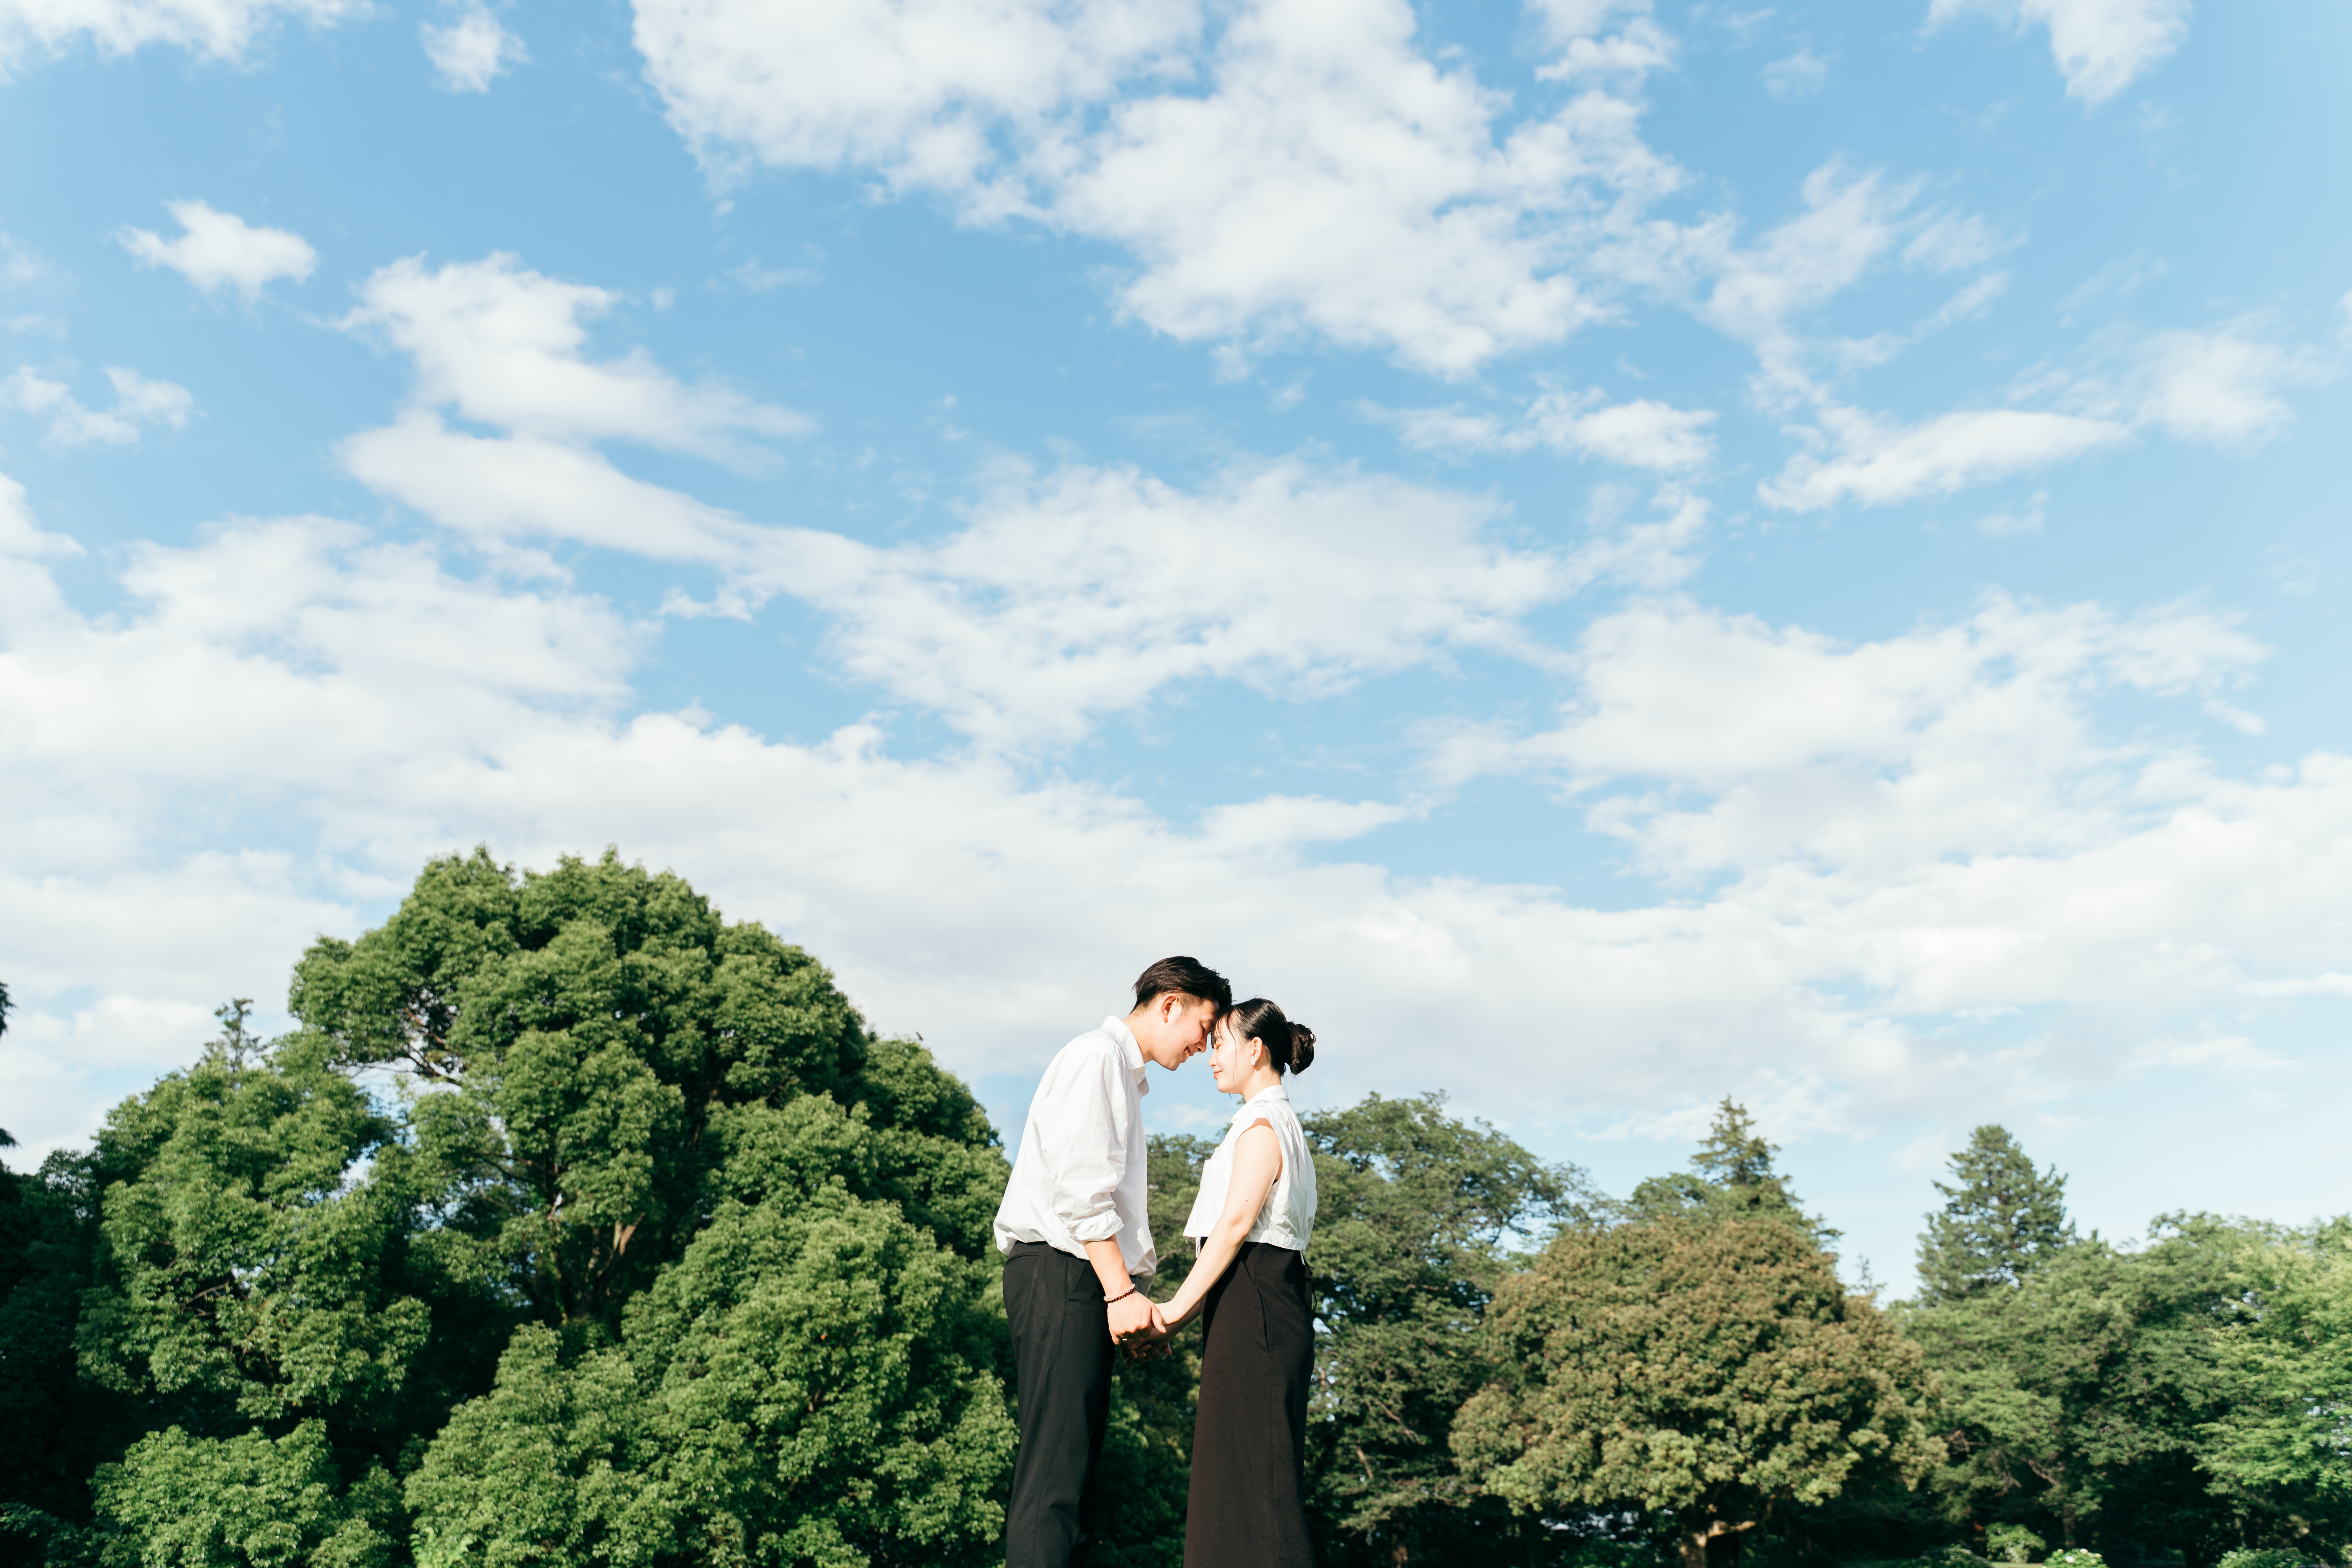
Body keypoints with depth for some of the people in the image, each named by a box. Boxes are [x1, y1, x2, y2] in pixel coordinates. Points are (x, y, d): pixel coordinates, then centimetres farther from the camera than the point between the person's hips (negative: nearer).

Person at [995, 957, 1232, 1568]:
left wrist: (1134, 1295, 16)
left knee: (1075, 1466, 6)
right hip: (1059, 1269, -10)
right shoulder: (1096, 1055, -4)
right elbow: (1078, 1184, -16)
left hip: (1090, 1278, 10)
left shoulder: (1127, 1078, 27)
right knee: (1054, 1471, -17)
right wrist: (1121, 1290, -19)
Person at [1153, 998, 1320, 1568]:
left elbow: (1236, 1223, -18)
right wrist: (1192, 1308, 16)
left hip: (1254, 1306, -10)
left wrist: (1179, 1306, -17)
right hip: (1255, 1308, 10)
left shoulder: (1262, 1125, -9)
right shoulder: (1278, 1122, 21)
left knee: (1255, 1472, -9)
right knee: (1232, 1472, 10)